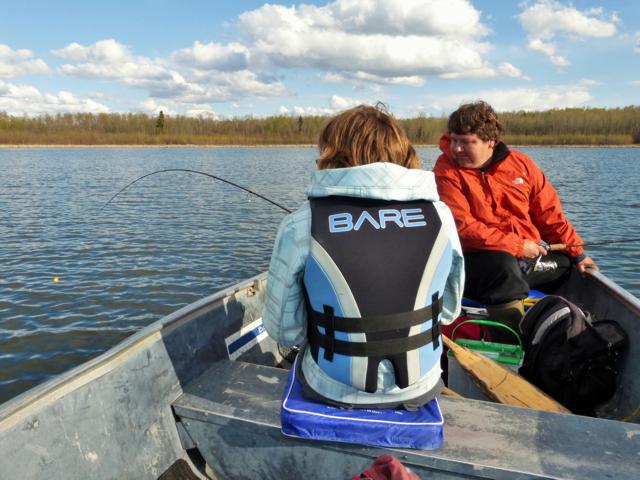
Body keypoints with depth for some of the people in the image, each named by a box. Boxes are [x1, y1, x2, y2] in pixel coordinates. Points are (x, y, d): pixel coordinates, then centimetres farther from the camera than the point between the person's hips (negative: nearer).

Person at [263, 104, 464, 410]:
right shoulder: (440, 215, -9)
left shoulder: (300, 226, -17)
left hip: (334, 392, -2)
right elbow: (448, 311, 2)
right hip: (421, 387, 3)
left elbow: (284, 330, -10)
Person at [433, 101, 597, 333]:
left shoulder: (521, 163, 6)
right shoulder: (446, 173, -10)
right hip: (477, 258, -6)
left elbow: (549, 213, 13)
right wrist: (518, 246, -18)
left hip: (529, 255, 7)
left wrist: (577, 252, 9)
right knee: (503, 265, -37)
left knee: (580, 273, 14)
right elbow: (463, 227, -19)